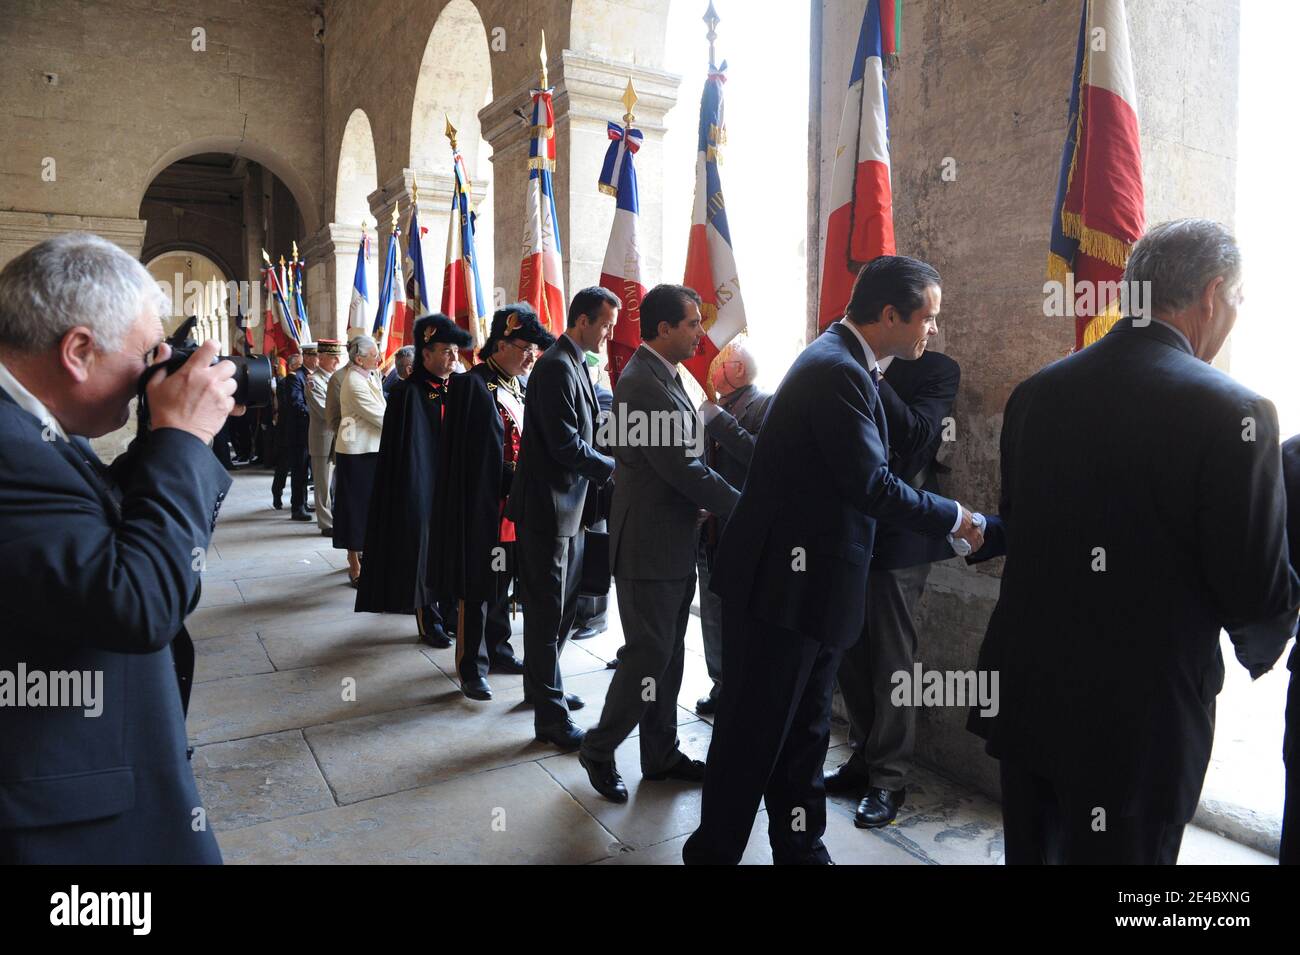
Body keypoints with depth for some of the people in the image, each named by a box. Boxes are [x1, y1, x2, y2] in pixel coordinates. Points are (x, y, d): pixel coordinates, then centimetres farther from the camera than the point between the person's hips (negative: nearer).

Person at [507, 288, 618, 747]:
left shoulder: (574, 365, 13)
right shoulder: (557, 367, -17)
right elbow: (566, 445, -23)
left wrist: (589, 503, 10)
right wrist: (612, 468, -13)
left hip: (569, 505, 10)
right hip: (547, 507, -10)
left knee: (563, 606, 20)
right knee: (547, 612, 0)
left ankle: (544, 687, 36)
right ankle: (551, 716, 11)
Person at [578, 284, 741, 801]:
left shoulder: (663, 375, 12)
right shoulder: (642, 383, -20)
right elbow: (683, 467, -22)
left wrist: (700, 504, 6)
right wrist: (741, 506, -15)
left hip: (672, 540, 10)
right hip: (648, 544, -10)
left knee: (667, 653, 16)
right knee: (648, 654, 0)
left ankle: (661, 754, 28)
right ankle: (599, 749, 19)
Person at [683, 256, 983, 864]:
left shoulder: (841, 362, 12)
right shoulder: (838, 370, -19)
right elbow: (870, 485, -23)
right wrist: (955, 519, -11)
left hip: (809, 581, 10)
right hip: (783, 583, -10)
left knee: (803, 729, 18)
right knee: (754, 732, 4)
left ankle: (800, 848, 32)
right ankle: (714, 850, 20)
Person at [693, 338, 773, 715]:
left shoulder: (765, 405, -9)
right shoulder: (713, 406, 11)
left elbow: (762, 457, -24)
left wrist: (718, 421, -20)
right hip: (710, 531, 7)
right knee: (713, 617, 14)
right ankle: (722, 686, 28)